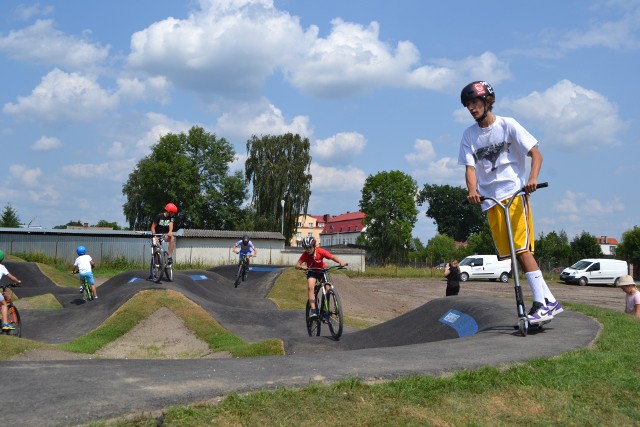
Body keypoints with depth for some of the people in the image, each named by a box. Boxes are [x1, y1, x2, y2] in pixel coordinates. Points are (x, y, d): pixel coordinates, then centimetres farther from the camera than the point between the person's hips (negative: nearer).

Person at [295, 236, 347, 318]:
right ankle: (313, 310, -30)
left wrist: (340, 262, -50)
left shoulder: (320, 251, -25)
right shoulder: (305, 254, -23)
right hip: (312, 272, 0)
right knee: (310, 287, -26)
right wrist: (301, 267, -53)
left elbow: (332, 257, -32)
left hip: (322, 271, 0)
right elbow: (297, 266, -30)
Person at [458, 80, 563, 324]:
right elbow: (470, 167, 0)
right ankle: (550, 301, 9)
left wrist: (532, 178, -24)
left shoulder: (507, 125, -1)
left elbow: (536, 154, -5)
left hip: (514, 193, -4)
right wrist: (472, 191, -21)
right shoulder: (469, 135, 9)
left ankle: (542, 303, -13)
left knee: (522, 249, -16)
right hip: (490, 201, 5)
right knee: (514, 253, 2)